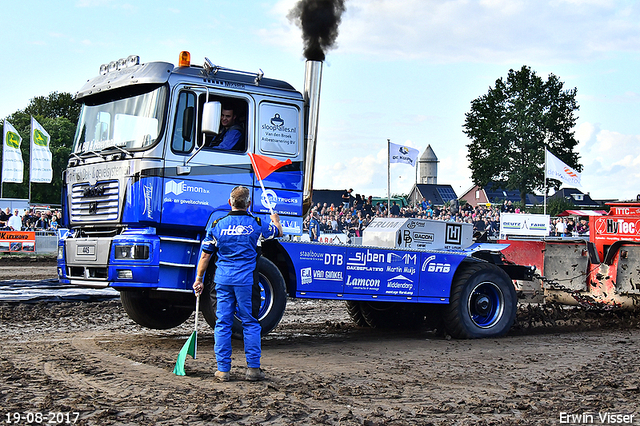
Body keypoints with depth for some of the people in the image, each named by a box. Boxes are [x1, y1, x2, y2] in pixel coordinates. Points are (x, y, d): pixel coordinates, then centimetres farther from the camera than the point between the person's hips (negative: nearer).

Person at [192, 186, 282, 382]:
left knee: (222, 324, 7)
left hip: (223, 281, 2)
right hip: (246, 280, -2)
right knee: (251, 324, 6)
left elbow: (205, 256, 7)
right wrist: (275, 219, 44)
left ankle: (223, 369, 9)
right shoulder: (256, 225, 1)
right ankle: (253, 368, 6)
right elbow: (278, 232, 22)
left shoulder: (218, 226, 4)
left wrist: (199, 280, 18)